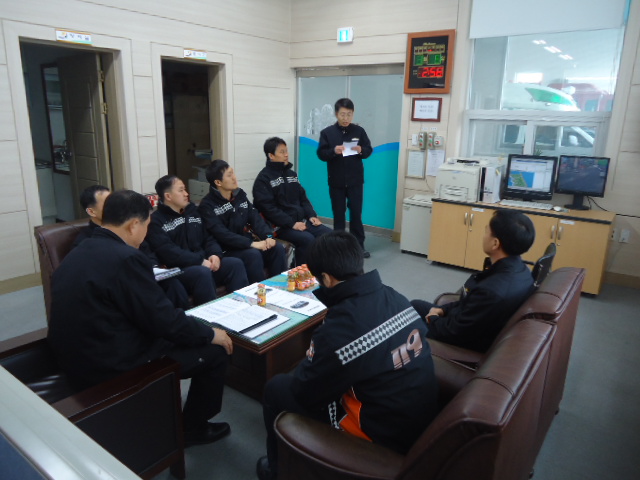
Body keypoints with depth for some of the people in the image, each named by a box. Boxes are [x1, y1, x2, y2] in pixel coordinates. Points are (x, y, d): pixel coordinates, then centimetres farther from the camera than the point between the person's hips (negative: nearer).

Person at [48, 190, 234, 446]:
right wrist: (210, 334, -3)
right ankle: (193, 428, 22)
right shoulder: (126, 258, -23)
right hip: (111, 366, -9)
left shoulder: (77, 253, 5)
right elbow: (163, 318, -19)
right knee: (216, 350, 2)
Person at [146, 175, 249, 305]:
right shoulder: (156, 221, -4)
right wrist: (200, 261, -21)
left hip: (203, 263, 6)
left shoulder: (192, 211, 17)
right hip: (178, 269, -6)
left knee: (235, 264, -16)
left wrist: (215, 254, -7)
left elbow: (208, 238, 16)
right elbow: (168, 252, -16)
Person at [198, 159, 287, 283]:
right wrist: (251, 243, -29)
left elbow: (255, 217, 4)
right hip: (226, 250, -6)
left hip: (247, 244, 6)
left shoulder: (239, 194, 8)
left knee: (277, 248, -15)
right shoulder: (207, 206, -12)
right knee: (253, 254, -32)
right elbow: (222, 234, -22)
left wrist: (268, 236, -14)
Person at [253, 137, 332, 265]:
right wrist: (292, 224, -20)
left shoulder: (291, 173, 17)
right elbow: (268, 208, -15)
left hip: (301, 220, 7)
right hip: (280, 226, -7)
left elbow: (303, 198, 19)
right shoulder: (263, 179, -6)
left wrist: (312, 215, 1)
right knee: (307, 239, -30)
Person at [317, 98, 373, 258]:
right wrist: (333, 151, -24)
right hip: (336, 181, -1)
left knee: (356, 213, 7)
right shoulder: (327, 132, -3)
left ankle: (359, 245, 17)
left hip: (355, 180, 1)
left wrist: (361, 150, -17)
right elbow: (321, 154, -5)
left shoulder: (359, 130, 1)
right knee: (338, 213, 9)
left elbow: (369, 150, 5)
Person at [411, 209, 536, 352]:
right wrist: (443, 309, 2)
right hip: (475, 325, 8)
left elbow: (455, 331, -24)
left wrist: (433, 319, -6)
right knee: (415, 305, 20)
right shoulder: (519, 269, -10)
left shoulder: (493, 291, -40)